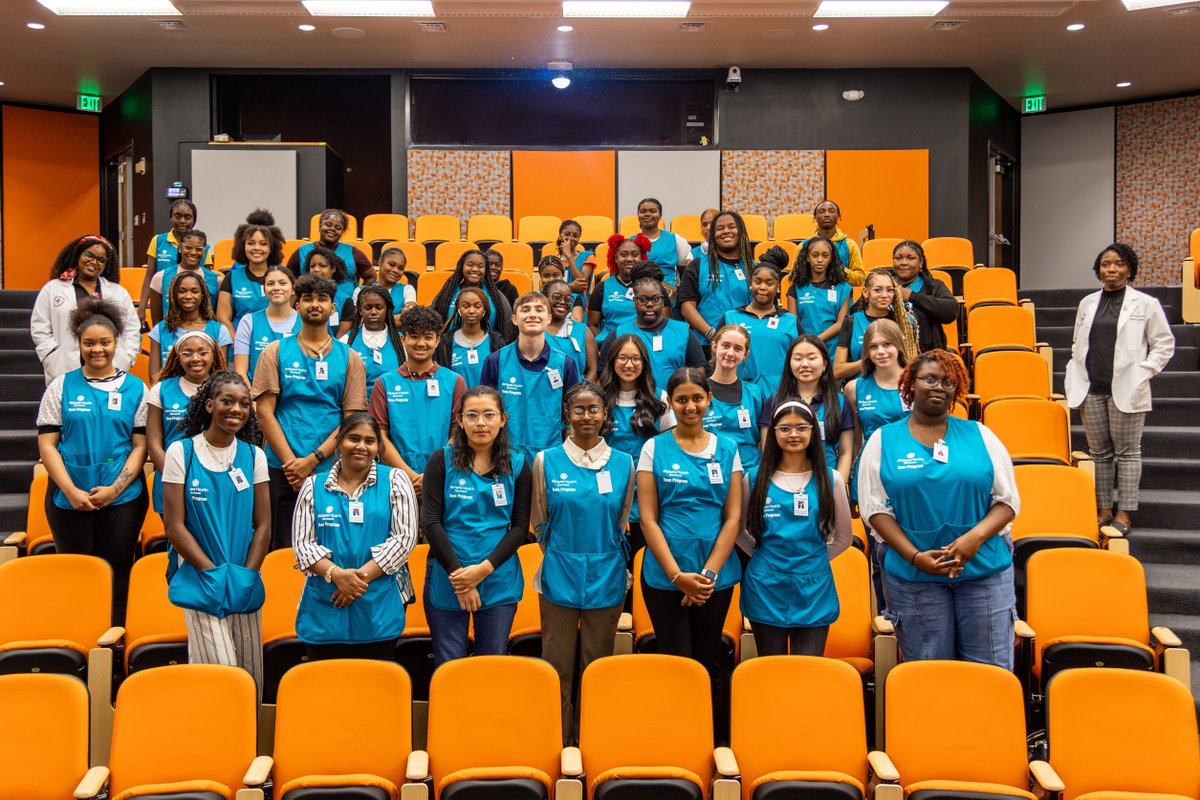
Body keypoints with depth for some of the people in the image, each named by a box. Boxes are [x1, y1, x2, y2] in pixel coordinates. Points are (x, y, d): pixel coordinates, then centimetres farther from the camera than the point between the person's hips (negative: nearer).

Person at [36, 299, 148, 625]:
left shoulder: (135, 389, 3)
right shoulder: (61, 386, 4)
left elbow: (141, 445, 1)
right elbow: (46, 443, 1)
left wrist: (114, 489, -11)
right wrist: (71, 491, -10)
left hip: (123, 499, 0)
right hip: (69, 498, 1)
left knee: (116, 573, 5)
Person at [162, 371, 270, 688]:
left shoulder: (253, 456, 6)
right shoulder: (181, 452, -3)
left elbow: (263, 525, 5)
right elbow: (174, 526, -6)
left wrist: (246, 576, -6)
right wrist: (214, 573, -10)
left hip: (245, 583, 3)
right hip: (199, 580, -3)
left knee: (250, 673, 8)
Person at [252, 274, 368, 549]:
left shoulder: (349, 358, 8)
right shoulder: (276, 352, 8)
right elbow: (265, 412, 0)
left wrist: (312, 460, -11)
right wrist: (291, 462, -11)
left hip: (331, 471, 1)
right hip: (282, 470, 0)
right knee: (283, 548, 4)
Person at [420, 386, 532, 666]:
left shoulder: (517, 465, 4)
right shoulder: (441, 461, -1)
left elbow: (520, 526, 1)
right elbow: (430, 522, -6)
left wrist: (485, 567, -12)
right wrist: (457, 572, -12)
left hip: (500, 582, 1)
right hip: (446, 580, -1)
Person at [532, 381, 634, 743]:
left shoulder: (623, 463, 4)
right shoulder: (546, 461, 0)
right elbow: (539, 522, 10)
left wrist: (600, 552, 12)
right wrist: (562, 552, 10)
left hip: (607, 578, 1)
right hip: (559, 576, -1)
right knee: (557, 669, 5)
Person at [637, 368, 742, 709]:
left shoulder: (727, 449, 5)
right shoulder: (654, 448, 0)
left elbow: (733, 517, 1)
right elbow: (648, 518, -4)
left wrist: (708, 573, -8)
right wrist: (677, 575, -12)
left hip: (716, 575, 2)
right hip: (664, 574, -2)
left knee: (708, 664, 12)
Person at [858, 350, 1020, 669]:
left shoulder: (979, 435, 7)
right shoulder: (883, 440, 4)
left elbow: (1008, 500, 5)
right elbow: (875, 508, -1)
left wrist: (975, 537, -13)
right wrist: (915, 556, -12)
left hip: (985, 571, 1)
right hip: (913, 576, -1)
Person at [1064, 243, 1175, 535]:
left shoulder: (1146, 304, -1)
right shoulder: (1087, 303, 11)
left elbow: (1164, 344, 1)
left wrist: (1142, 374, -9)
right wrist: (1074, 383, 7)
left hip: (1126, 390, -4)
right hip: (1091, 389, 4)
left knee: (1127, 451, 3)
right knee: (1099, 451, 9)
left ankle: (1124, 512, 9)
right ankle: (1103, 509, 18)